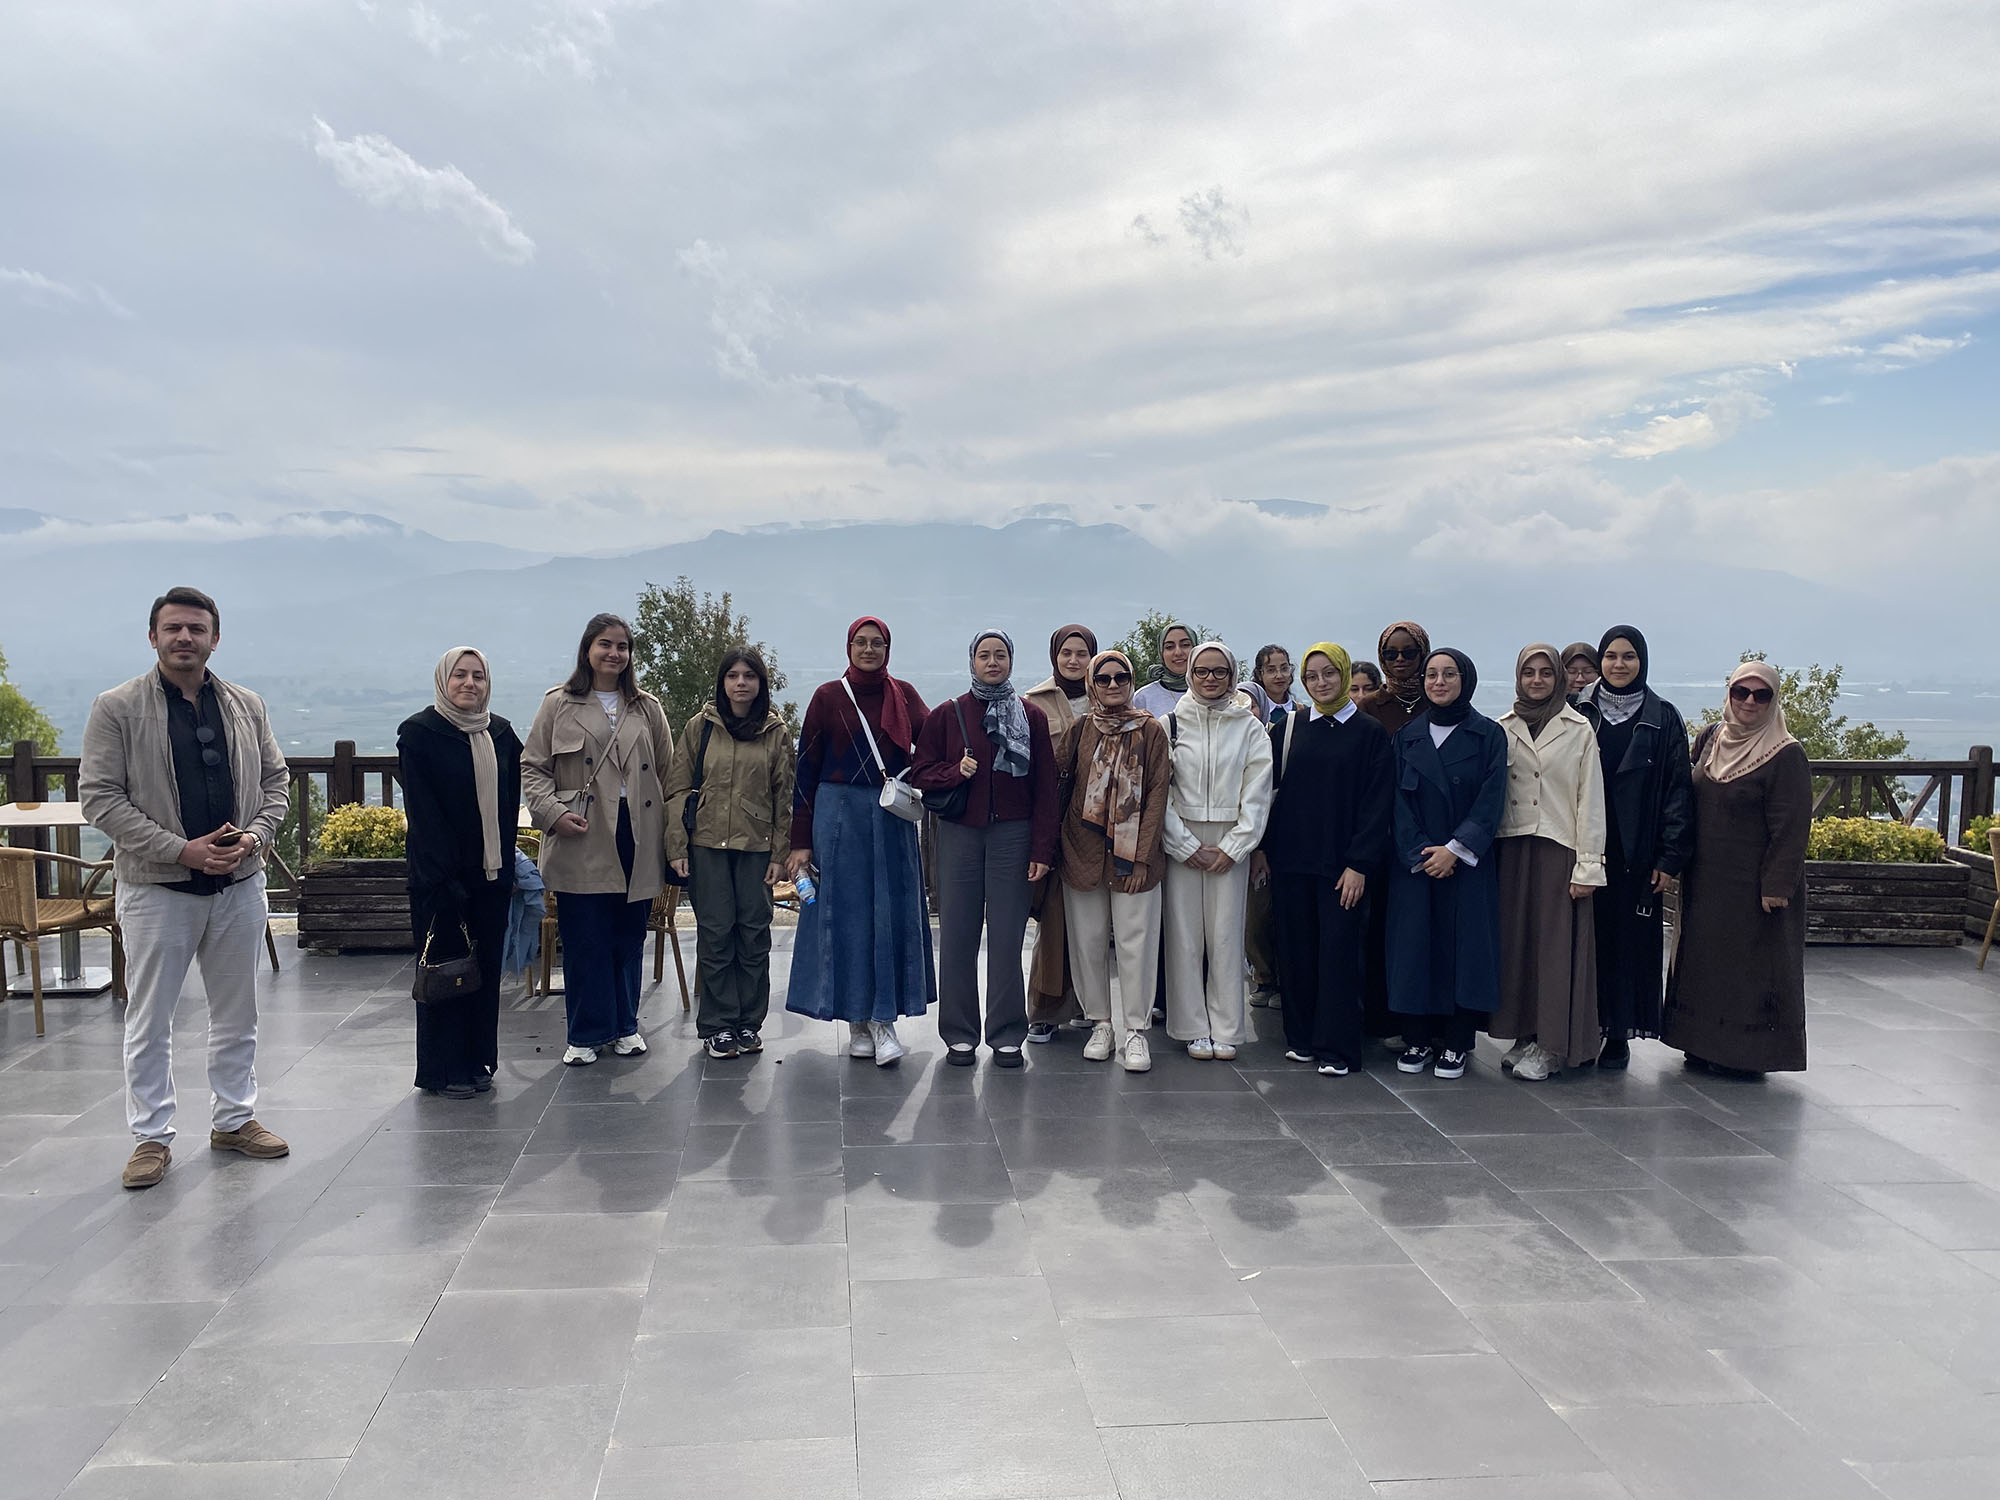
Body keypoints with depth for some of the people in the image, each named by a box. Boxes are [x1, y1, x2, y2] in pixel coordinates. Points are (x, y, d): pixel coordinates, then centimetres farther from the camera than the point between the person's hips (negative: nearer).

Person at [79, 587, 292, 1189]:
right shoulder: (117, 708, -6)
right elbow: (99, 797, -10)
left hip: (239, 885, 4)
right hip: (157, 889, -3)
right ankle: (152, 1136, 19)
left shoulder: (246, 706, 6)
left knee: (237, 1014, 14)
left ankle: (233, 1119, 28)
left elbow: (275, 779, 11)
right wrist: (182, 849, -17)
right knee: (149, 1020, 6)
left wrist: (256, 835, -8)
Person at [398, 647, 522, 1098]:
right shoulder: (418, 733, -6)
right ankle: (444, 1070, 12)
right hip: (441, 875, -5)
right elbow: (422, 811, -12)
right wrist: (444, 874, -17)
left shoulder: (501, 733, 9)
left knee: (487, 968, 9)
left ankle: (479, 1061, 20)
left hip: (492, 873, 5)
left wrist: (506, 859, 11)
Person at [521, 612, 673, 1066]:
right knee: (584, 940, 1)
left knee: (630, 936, 9)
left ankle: (625, 1025, 24)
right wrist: (554, 813, -13)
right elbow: (532, 768, 3)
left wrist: (668, 836, 4)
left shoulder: (647, 708, 11)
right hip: (582, 842, -2)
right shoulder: (559, 705, 4)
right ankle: (586, 1033, 13)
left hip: (636, 839, 2)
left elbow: (666, 774, 11)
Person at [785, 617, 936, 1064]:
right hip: (840, 815, -1)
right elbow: (807, 768, 1)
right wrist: (800, 840, -2)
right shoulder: (828, 697, 2)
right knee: (845, 914, 1)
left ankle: (884, 1020, 5)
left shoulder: (903, 694, 8)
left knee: (891, 914, -1)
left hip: (893, 819, 2)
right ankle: (857, 1022, 11)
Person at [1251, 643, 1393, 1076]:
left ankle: (1335, 1048, 6)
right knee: (1296, 950, 7)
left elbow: (1376, 803, -4)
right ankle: (1301, 1037, 19)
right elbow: (1268, 790, 10)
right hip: (1290, 861, 3)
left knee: (1339, 951, -2)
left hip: (1343, 865, -3)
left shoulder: (1370, 733, 0)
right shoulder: (1288, 728, 8)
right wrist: (1260, 849, 3)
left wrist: (1359, 864, -10)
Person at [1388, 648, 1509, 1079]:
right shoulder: (1407, 736, 8)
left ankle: (1456, 1043, 6)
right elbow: (1398, 800, 3)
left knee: (1464, 944, -2)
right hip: (1414, 861, 2)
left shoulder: (1489, 734, 1)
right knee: (1415, 944, 1)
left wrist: (1456, 849, -15)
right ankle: (1419, 1037, 12)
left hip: (1467, 861, -2)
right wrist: (1419, 852, -9)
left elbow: (1491, 800, -5)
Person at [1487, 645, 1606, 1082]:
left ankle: (1550, 1045, 7)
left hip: (1560, 850, -3)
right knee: (1515, 940, 5)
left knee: (1556, 944, -1)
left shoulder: (1579, 730, 1)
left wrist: (1588, 865, -7)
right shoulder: (1502, 729, 9)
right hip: (1511, 849, 3)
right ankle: (1523, 1035, 15)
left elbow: (1590, 799, -2)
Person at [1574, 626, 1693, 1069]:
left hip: (1635, 852, -1)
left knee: (1631, 938, 3)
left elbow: (1677, 790, -1)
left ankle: (1619, 1033, 14)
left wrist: (1671, 857, -7)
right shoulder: (1579, 712, 5)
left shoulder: (1663, 719, 2)